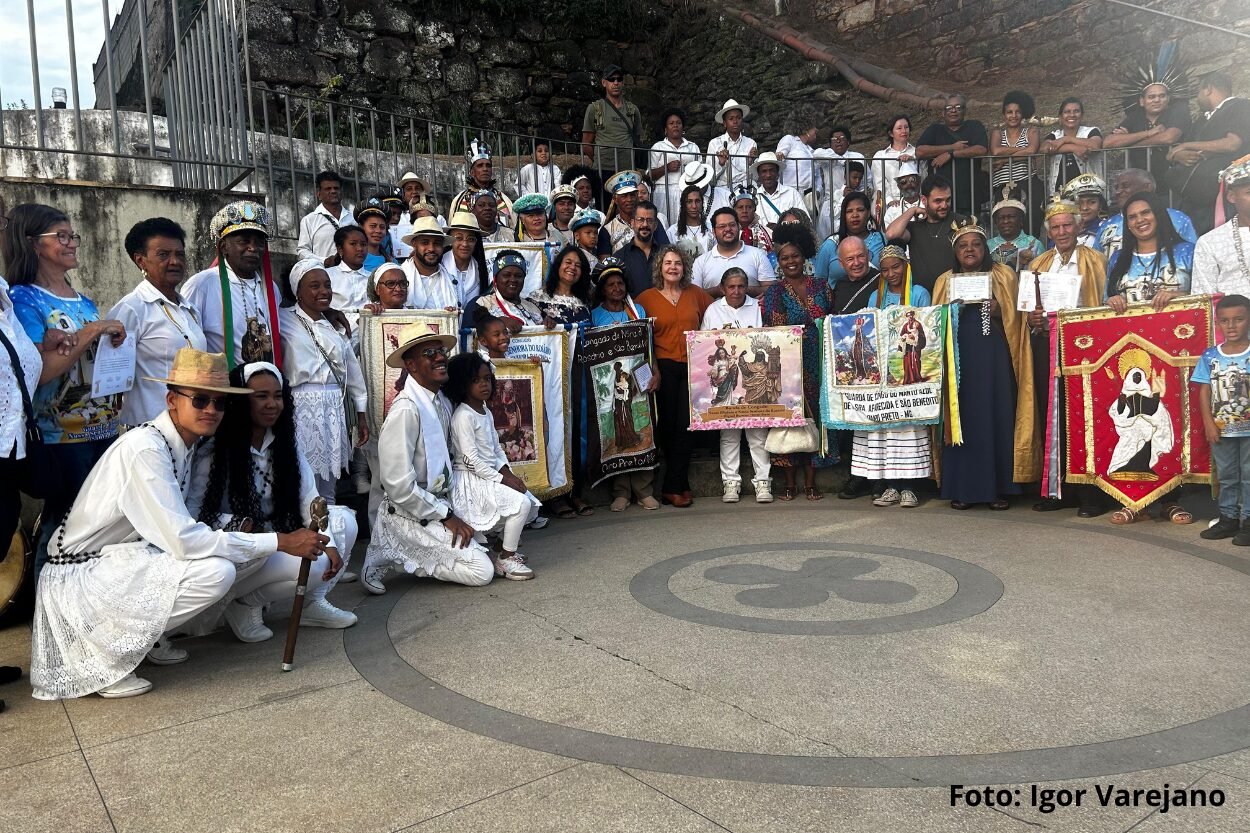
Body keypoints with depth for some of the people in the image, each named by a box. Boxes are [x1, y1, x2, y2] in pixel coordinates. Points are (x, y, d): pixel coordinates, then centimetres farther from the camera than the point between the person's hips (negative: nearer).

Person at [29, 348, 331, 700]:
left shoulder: (183, 445, 2)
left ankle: (145, 639, 9)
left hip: (121, 559, 9)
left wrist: (232, 532, -11)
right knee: (217, 571, -24)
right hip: (81, 576, -9)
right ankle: (105, 656, -8)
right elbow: (182, 539, -29)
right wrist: (281, 541, -27)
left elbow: (179, 527, 6)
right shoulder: (145, 449, -24)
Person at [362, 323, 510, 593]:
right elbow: (399, 486, -24)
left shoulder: (443, 403, 4)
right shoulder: (406, 409, -22)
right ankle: (389, 558, -1)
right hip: (410, 516, -8)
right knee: (482, 570, -10)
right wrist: (447, 516, -16)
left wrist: (451, 510, 7)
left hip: (439, 506, 9)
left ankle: (399, 552, 14)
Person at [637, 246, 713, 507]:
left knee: (684, 426, -3)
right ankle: (681, 484, 16)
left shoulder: (695, 293, 11)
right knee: (667, 425, 1)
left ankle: (673, 487, 6)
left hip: (692, 366, 2)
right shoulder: (646, 298, 5)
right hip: (664, 367, -1)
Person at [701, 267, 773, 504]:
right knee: (729, 433, 2)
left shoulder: (758, 308, 10)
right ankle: (731, 481, 8)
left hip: (755, 380, 0)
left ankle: (762, 480, 6)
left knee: (758, 431, -1)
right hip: (724, 382, 0)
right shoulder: (713, 311, 11)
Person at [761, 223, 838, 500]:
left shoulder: (821, 286, 8)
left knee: (815, 414, 4)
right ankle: (790, 482, 8)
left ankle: (810, 480, 12)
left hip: (817, 365, 2)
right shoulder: (772, 294, 2)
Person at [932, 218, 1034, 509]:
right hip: (958, 358, 1)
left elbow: (1015, 318, 6)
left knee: (996, 417, -4)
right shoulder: (945, 281, 14)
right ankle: (961, 487, 2)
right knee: (961, 418, -3)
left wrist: (996, 311, -12)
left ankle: (998, 487, 3)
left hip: (994, 358, -1)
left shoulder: (1004, 276, 11)